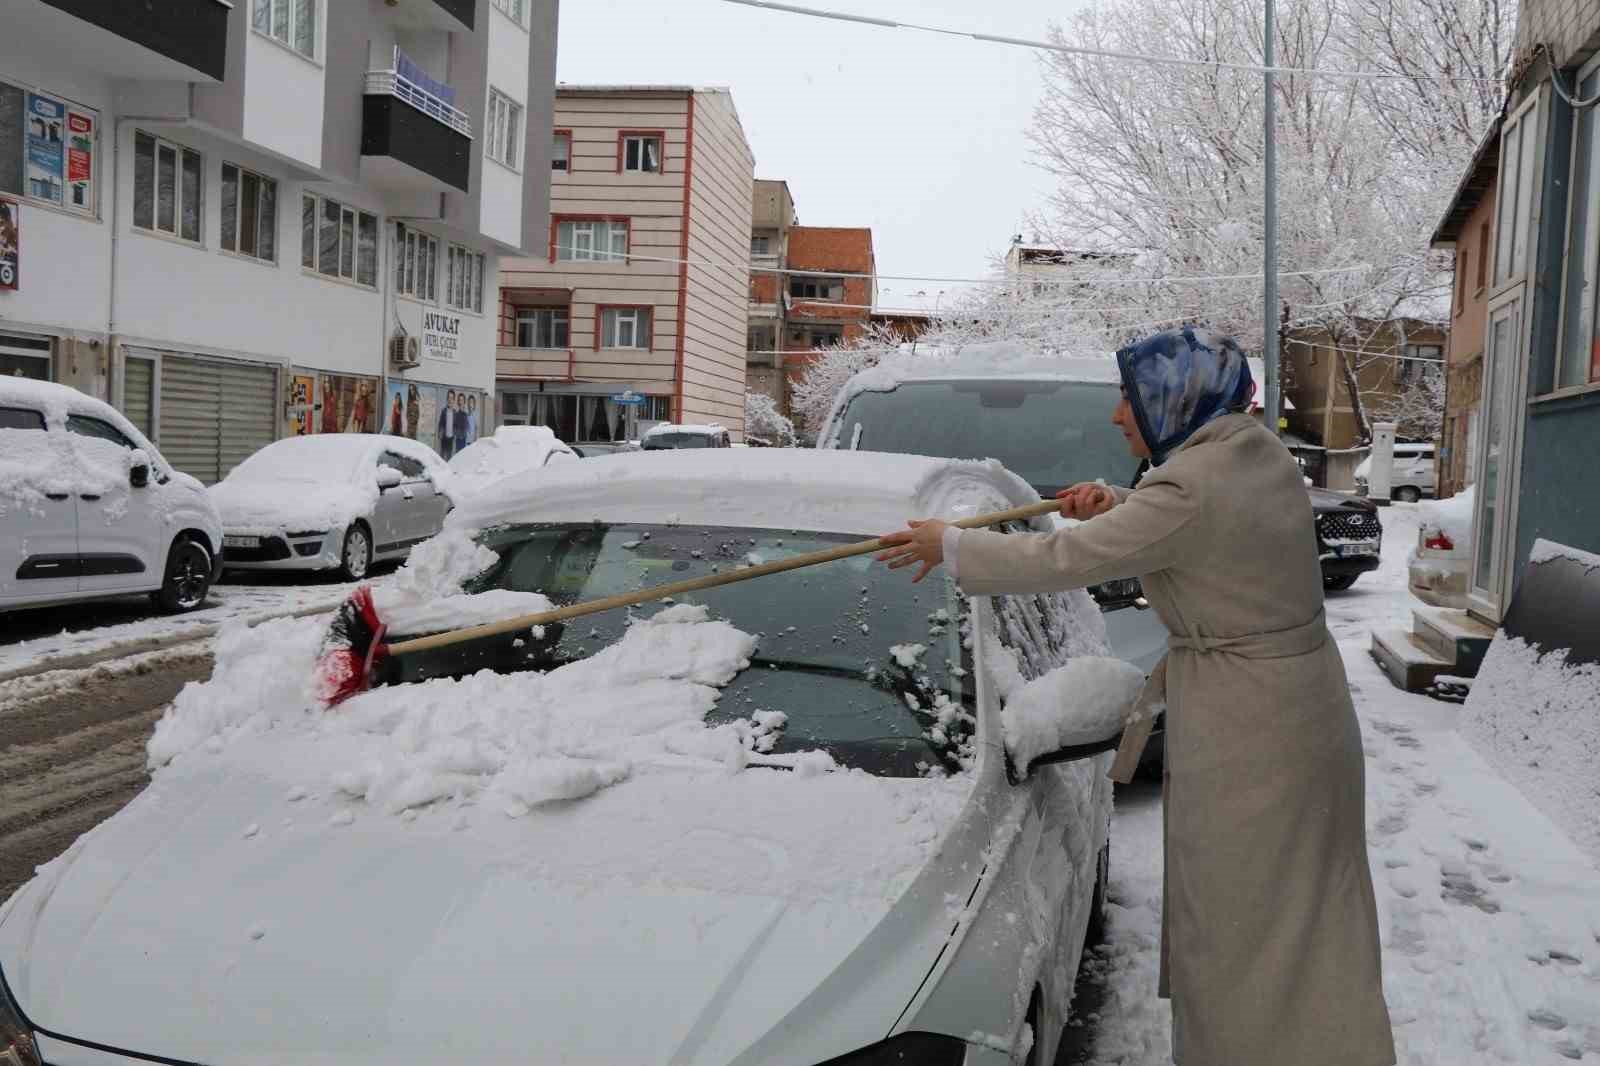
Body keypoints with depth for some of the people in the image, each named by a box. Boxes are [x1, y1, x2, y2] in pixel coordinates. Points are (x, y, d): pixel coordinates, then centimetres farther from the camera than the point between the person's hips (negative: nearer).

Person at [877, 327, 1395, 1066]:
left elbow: (1063, 560, -17)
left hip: (1246, 737, -9)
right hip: (1306, 707, 9)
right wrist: (1115, 504, 4)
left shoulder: (1189, 487, -22)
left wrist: (948, 547, -5)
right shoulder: (1263, 455, 5)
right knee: (1311, 919, 20)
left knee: (1242, 928, 5)